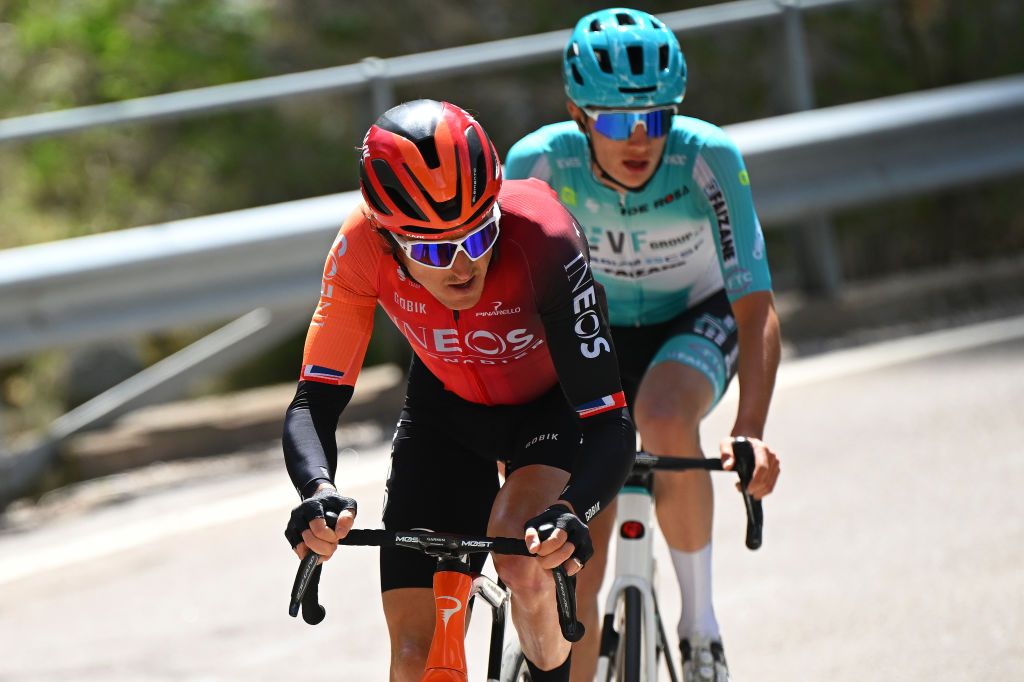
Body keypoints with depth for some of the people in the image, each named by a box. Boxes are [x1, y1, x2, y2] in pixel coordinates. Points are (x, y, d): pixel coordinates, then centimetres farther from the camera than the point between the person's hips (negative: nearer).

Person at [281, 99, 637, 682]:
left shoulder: (542, 238, -38)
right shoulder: (364, 247, -31)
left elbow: (610, 424, -38)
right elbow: (314, 403, -27)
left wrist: (571, 513, -57)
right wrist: (319, 493, -49)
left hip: (552, 404, -3)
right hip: (446, 411, 3)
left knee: (523, 556, -33)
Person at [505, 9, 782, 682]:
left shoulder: (709, 159, -30)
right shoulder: (539, 163, -27)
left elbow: (756, 307, -30)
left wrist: (750, 434, -44)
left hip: (695, 323, -2)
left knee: (666, 423, -36)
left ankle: (699, 614, -15)